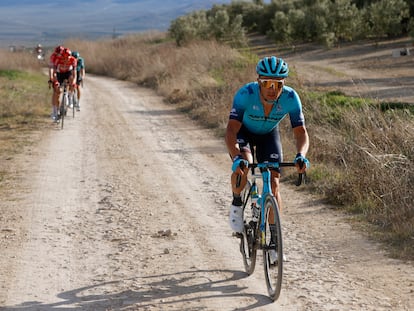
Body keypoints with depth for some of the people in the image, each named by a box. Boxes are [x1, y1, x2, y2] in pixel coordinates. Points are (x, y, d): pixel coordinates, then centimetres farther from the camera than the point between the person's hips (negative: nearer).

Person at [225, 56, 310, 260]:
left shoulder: (290, 98, -31)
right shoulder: (245, 94, -38)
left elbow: (301, 132, -30)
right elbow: (231, 130, -43)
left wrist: (301, 155, -51)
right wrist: (237, 158, -60)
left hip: (268, 134, 2)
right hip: (243, 131, -2)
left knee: (273, 184, -8)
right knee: (242, 167, -32)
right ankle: (236, 204, -2)